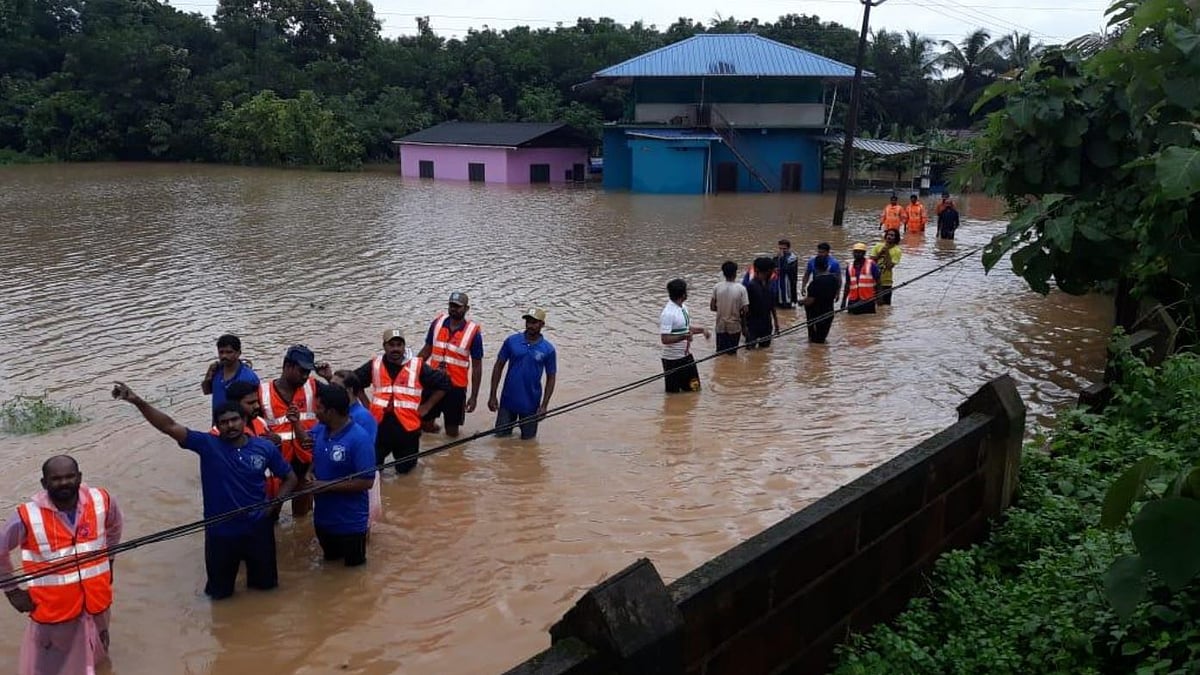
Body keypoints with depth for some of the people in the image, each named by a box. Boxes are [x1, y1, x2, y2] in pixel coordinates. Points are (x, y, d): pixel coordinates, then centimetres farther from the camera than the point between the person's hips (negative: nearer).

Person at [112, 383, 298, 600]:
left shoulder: (265, 448, -8)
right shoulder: (207, 445, -10)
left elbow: (290, 478, 4)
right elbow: (170, 426, -21)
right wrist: (138, 402, -32)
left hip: (258, 528, 0)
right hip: (220, 532, 0)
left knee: (265, 584, 19)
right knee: (219, 592, 17)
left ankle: (258, 581, 51)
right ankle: (224, 587, 49)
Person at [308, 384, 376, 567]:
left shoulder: (359, 439, -27)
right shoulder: (319, 429, -7)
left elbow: (367, 482, -27)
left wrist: (327, 486, -25)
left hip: (350, 521, -6)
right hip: (323, 516, 6)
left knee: (353, 564, 16)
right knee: (330, 559, 28)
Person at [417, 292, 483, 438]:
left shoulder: (473, 332, -10)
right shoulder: (437, 323, -1)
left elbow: (477, 366, -5)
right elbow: (426, 350, 10)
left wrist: (474, 396, -6)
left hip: (455, 387, -3)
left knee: (452, 433, 6)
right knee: (426, 426, 10)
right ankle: (433, 425, 43)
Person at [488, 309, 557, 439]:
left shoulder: (548, 349, -6)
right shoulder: (511, 341, -5)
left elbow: (551, 378, -1)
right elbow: (498, 366, 1)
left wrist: (544, 406, -7)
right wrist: (492, 396, -3)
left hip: (531, 404, -1)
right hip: (508, 400, 1)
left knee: (527, 438, 11)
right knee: (501, 435, 7)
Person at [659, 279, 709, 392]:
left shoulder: (683, 306, 5)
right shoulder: (667, 313, -23)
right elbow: (665, 339, -26)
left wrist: (702, 330, 3)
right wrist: (683, 337, -37)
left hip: (686, 355, 8)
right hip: (673, 359, -8)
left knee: (694, 388, 15)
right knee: (673, 392, 6)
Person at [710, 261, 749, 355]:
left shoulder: (717, 287, -8)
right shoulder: (741, 288, -14)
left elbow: (712, 307, -2)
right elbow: (745, 310, -14)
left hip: (720, 326, 2)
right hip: (734, 326, -2)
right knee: (732, 353, 12)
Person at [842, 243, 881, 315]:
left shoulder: (871, 265, -1)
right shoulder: (849, 266, 12)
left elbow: (878, 281, -1)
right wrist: (844, 300, 14)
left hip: (868, 301, -4)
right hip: (853, 301, 4)